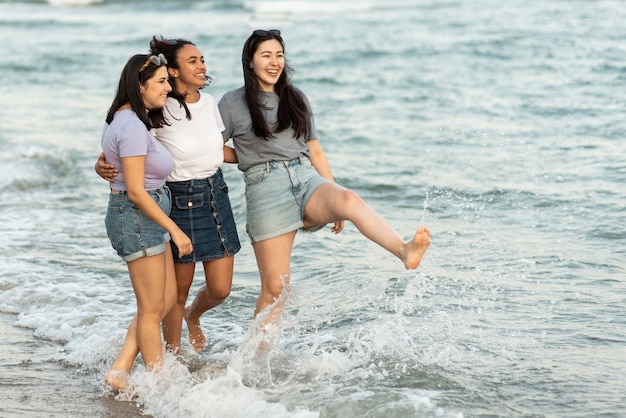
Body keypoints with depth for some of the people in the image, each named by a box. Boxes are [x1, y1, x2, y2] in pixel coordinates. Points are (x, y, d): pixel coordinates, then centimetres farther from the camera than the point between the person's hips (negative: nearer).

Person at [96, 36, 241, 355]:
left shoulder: (209, 102, 4)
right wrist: (101, 165, -31)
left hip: (215, 197, 5)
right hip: (179, 202, -5)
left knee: (220, 289, 6)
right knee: (178, 290, 5)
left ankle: (193, 317, 40)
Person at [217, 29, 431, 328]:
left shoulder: (296, 99, 18)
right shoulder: (233, 103, 6)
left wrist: (334, 203, 16)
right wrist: (249, 157, 3)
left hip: (307, 180, 3)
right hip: (266, 190, -3)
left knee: (350, 200, -32)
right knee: (275, 286, -6)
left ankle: (404, 251, -54)